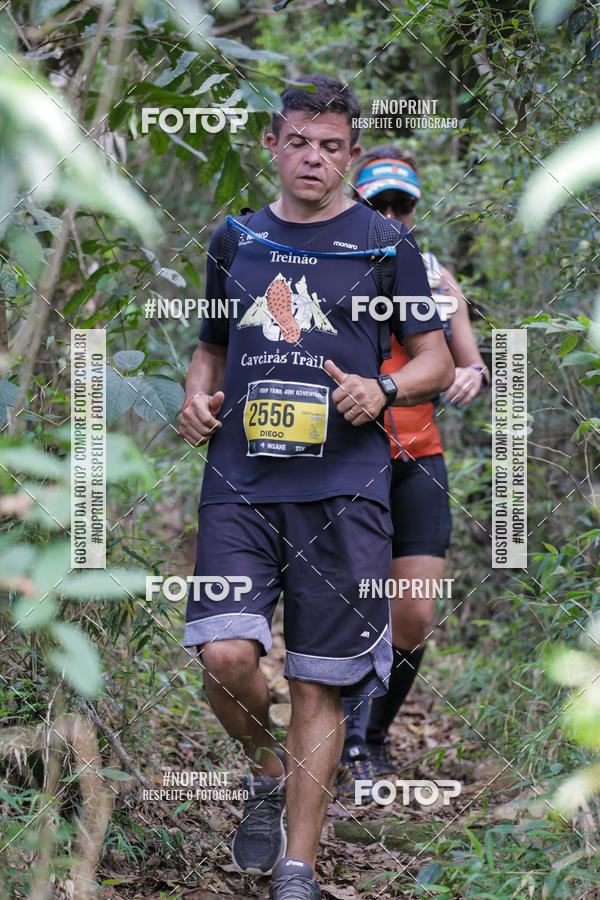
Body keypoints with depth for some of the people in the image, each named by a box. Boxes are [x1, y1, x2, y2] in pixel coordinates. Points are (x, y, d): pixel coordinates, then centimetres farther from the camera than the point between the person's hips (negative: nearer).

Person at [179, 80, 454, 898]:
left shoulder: (383, 243, 5)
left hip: (343, 491, -2)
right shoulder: (234, 239, 14)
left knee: (318, 683, 0)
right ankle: (267, 773, 17)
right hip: (239, 480, 2)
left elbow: (436, 360, 8)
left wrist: (382, 390, -13)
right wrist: (198, 397, 4)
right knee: (225, 654, -15)